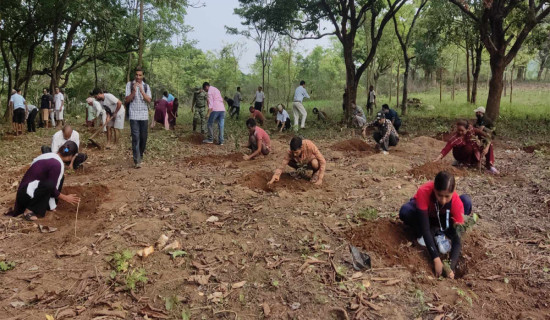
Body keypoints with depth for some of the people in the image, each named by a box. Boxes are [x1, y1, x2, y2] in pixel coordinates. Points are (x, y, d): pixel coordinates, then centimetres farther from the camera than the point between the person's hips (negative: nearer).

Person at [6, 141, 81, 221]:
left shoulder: (49, 155, 8)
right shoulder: (57, 164, -19)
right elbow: (52, 188, -16)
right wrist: (65, 198, -1)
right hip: (26, 194, -10)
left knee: (59, 177, 7)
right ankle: (29, 210, -18)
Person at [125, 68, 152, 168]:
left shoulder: (146, 86, 9)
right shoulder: (129, 84, 3)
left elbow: (148, 100, -4)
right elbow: (127, 100, -2)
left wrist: (141, 90, -16)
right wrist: (133, 91, -15)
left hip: (144, 115, 3)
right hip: (134, 115, -2)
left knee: (144, 137, 8)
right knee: (135, 138, -9)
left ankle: (140, 155, 30)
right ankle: (136, 161, -11)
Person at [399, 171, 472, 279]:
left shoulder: (456, 201, -33)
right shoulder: (424, 192, -39)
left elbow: (457, 237, -31)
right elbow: (425, 228, -38)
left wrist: (452, 267, -43)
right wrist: (436, 259, -44)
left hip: (442, 217, 2)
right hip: (422, 213, -1)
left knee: (466, 201, -28)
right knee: (405, 211, -38)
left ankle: (441, 234, -10)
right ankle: (421, 235, -7)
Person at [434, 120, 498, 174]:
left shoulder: (472, 130, -21)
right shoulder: (456, 137, -30)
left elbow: (487, 136, -15)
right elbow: (446, 148, -39)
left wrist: (487, 147, -29)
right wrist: (437, 159, -53)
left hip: (473, 154, 4)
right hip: (460, 155, -4)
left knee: (489, 145, -13)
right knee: (470, 147, -34)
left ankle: (489, 166, -7)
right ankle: (460, 162, -9)